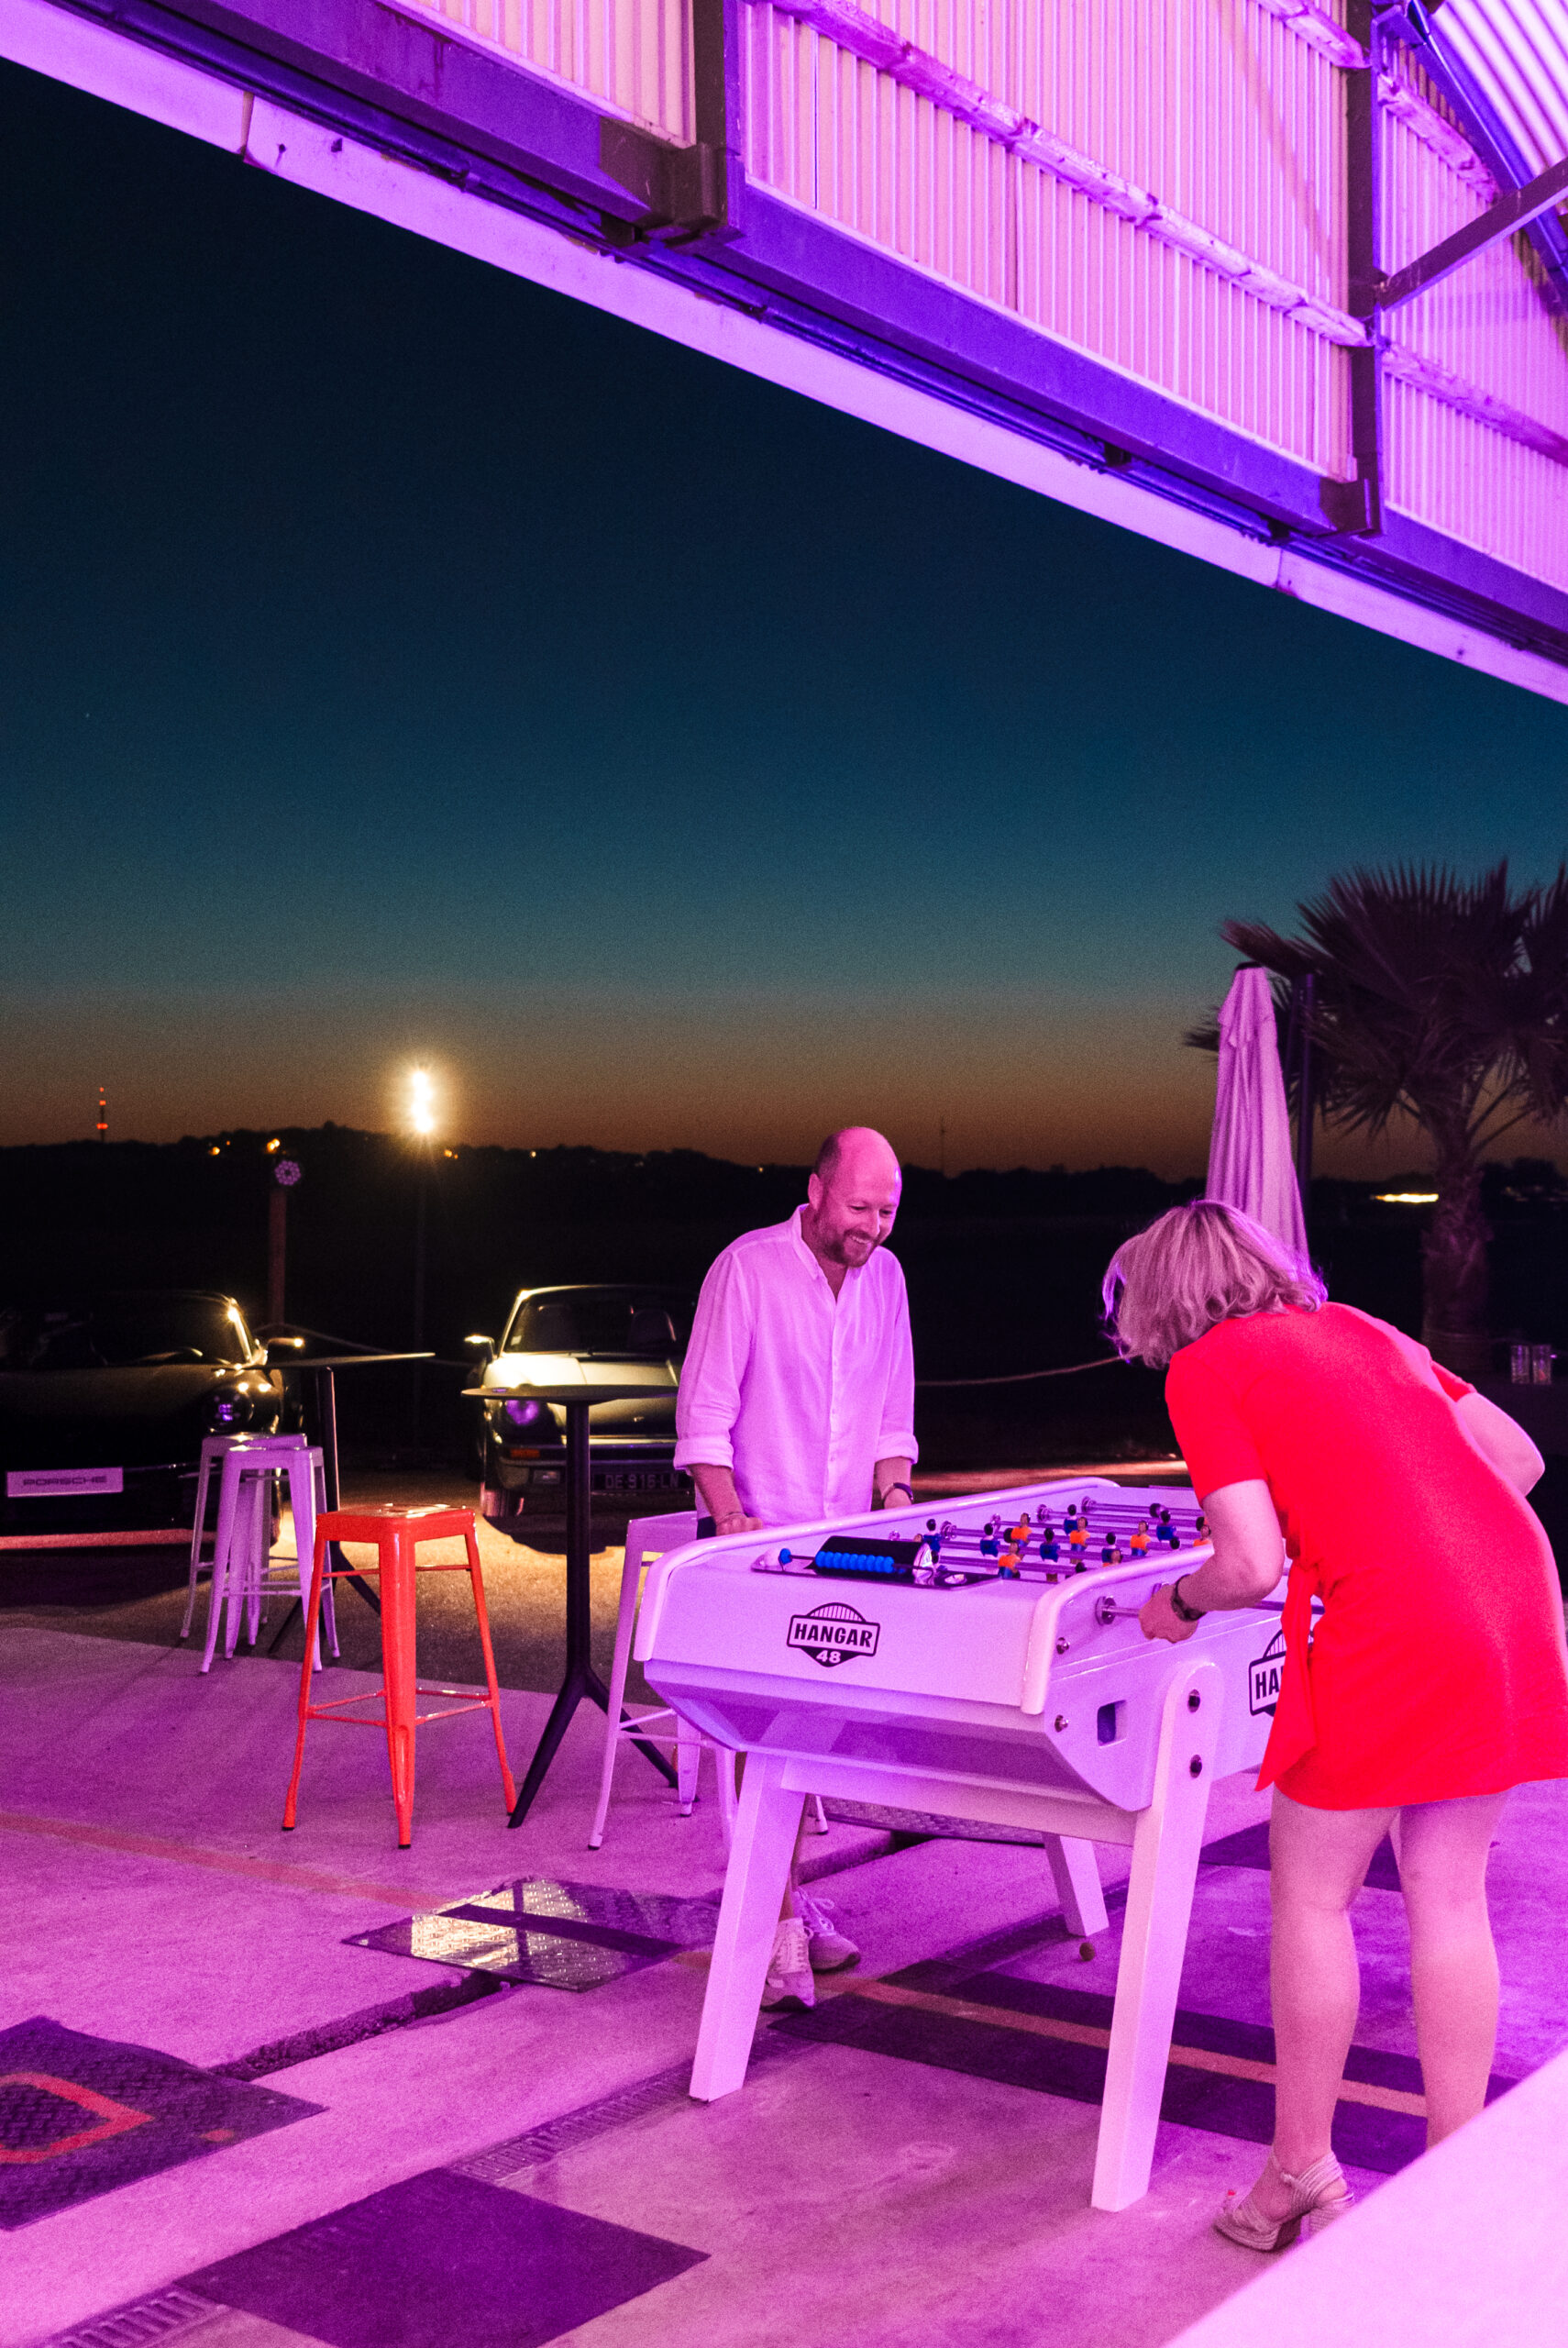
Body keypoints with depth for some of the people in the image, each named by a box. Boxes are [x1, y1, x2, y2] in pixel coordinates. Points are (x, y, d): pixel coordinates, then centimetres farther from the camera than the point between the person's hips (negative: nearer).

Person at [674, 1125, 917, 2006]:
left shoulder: (884, 1276, 6)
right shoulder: (747, 1268, -12)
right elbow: (703, 1414, -12)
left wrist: (897, 1502, 2)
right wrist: (731, 1517, -21)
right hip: (762, 1539, -5)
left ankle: (784, 1895, 23)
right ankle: (780, 1924, -4)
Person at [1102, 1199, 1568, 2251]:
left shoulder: (1206, 1370, 1)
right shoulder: (1360, 1328, 21)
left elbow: (1251, 1566, -8)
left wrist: (1177, 1602, 11)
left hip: (1390, 1631, -7)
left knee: (1312, 1896, 10)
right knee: (1449, 1892, 15)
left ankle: (1302, 2174, 20)